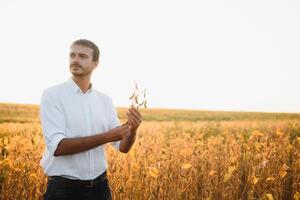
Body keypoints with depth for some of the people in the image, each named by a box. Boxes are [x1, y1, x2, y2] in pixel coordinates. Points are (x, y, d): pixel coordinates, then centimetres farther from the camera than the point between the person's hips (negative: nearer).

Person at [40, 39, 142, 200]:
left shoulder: (105, 101, 5)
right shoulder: (52, 95, -8)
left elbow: (123, 147, 4)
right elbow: (57, 146, -19)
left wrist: (133, 129, -17)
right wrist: (105, 137, -23)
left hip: (99, 186, 4)